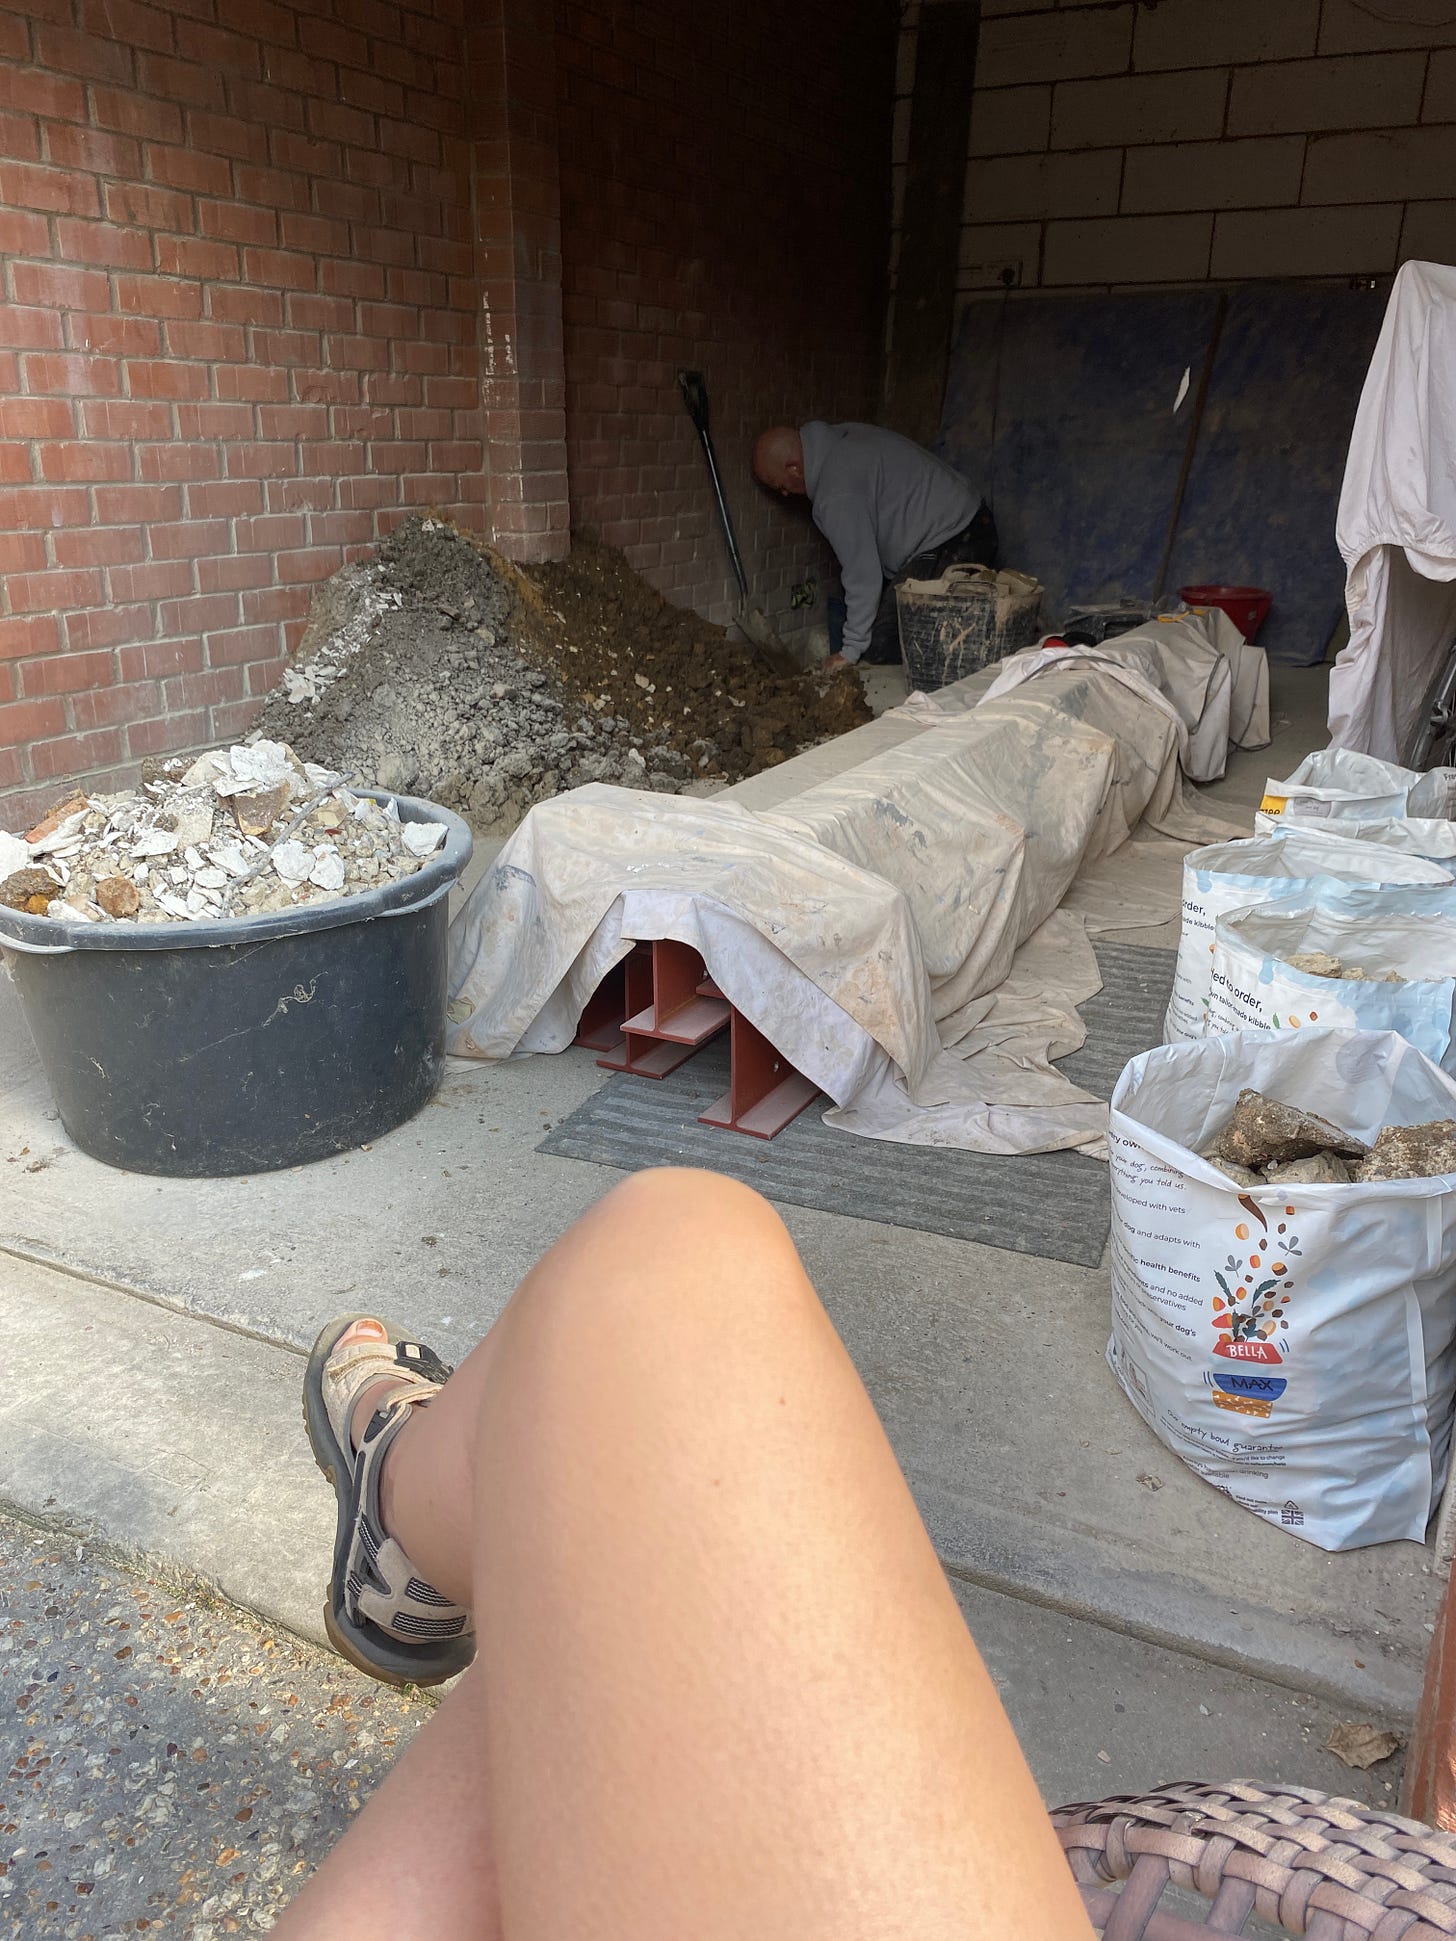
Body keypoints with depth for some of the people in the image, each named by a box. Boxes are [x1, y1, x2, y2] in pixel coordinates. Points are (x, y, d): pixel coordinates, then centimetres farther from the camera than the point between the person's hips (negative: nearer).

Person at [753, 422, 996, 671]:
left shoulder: (837, 495, -23)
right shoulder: (842, 437, 6)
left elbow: (863, 576, -22)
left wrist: (851, 650, -12)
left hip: (948, 549, -11)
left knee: (879, 650, -14)